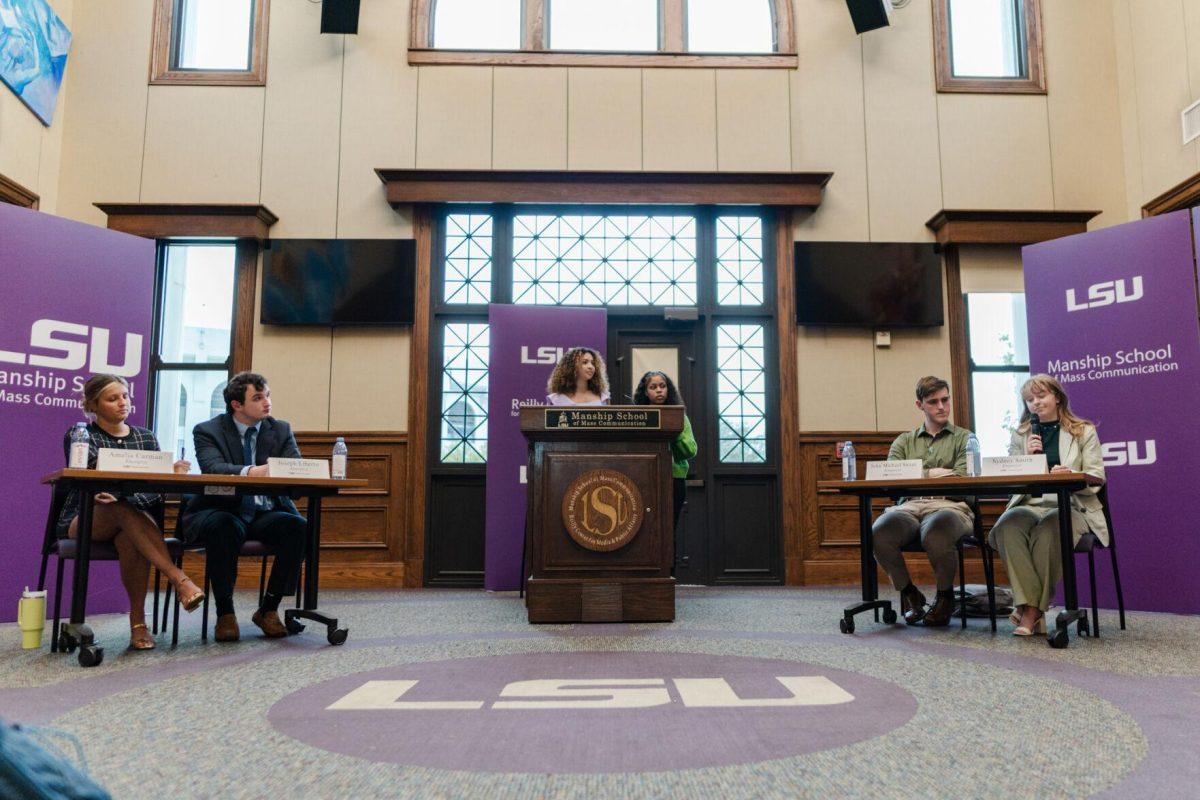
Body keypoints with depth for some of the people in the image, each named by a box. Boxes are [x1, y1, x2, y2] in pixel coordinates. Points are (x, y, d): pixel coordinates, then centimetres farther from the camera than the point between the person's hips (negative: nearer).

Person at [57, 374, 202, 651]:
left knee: (131, 540, -35)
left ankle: (138, 622, -28)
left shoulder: (146, 437, 13)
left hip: (132, 523, 2)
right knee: (126, 509, -36)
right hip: (84, 521, -2)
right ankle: (179, 579, -45)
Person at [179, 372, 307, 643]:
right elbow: (213, 468, -21)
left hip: (266, 513, 3)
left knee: (299, 526, -28)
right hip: (223, 511, -3)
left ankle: (269, 608, -11)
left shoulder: (281, 430, 9)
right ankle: (225, 613, -19)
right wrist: (251, 472, -41)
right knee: (223, 528, -37)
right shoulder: (208, 431, -2)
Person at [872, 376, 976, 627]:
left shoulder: (963, 438, 18)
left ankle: (945, 595, -5)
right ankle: (908, 592, -2)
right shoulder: (904, 441, 24)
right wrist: (931, 473, -1)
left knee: (936, 534, -39)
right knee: (880, 533, -33)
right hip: (908, 507, 2)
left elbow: (961, 479, 0)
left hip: (949, 505, -2)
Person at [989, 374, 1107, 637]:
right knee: (1008, 525, -34)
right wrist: (1028, 456, -3)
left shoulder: (1084, 432, 14)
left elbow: (1096, 480, 3)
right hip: (1030, 505, 2)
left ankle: (1032, 608, -27)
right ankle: (1030, 607, -33)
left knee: (1047, 529, -37)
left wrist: (1071, 476, -18)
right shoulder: (1020, 435, 20)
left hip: (1071, 506, -2)